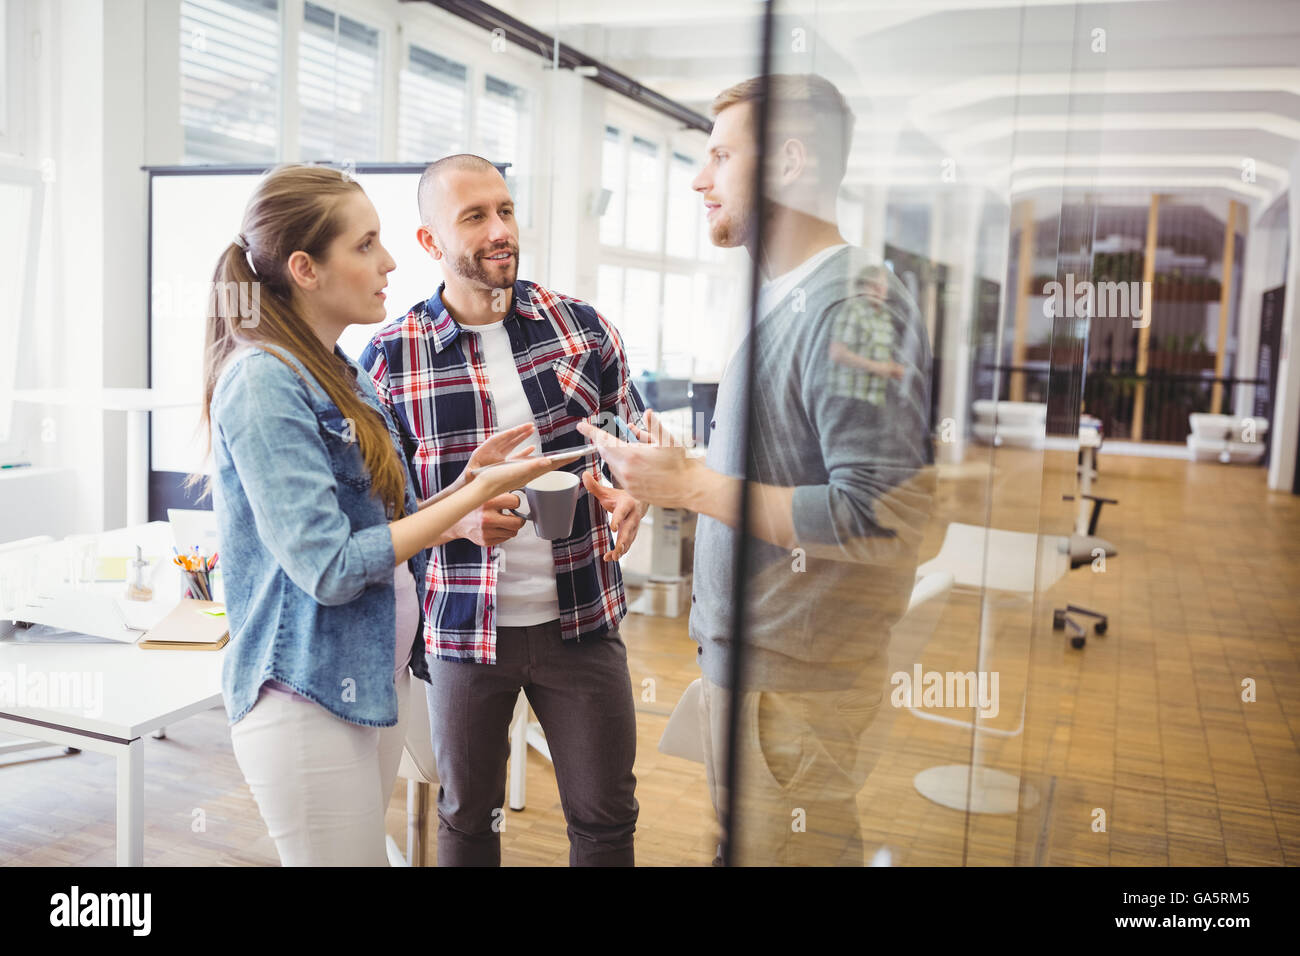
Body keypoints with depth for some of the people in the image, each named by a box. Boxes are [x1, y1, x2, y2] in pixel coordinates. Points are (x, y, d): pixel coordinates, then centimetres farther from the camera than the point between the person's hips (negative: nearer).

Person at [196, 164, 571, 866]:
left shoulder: (341, 375, 11)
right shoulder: (265, 382, -17)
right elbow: (329, 568, -21)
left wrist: (467, 478, -2)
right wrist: (477, 495, -18)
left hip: (378, 679, 9)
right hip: (309, 697, -9)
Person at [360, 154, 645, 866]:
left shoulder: (584, 328, 0)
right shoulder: (391, 359, -6)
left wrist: (630, 497, -12)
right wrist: (458, 519, -20)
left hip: (582, 619, 1)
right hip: (463, 624, -1)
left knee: (606, 818, 12)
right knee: (467, 816, 18)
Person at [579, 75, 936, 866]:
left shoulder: (853, 304, -17)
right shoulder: (784, 302, 14)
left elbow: (878, 517, -25)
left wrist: (692, 486, -21)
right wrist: (683, 472, 6)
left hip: (794, 688, -9)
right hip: (743, 657, 9)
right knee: (740, 846, 21)